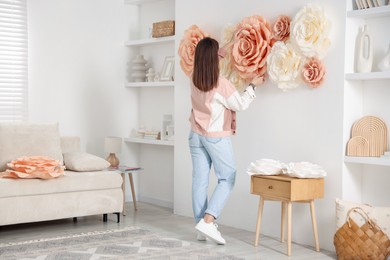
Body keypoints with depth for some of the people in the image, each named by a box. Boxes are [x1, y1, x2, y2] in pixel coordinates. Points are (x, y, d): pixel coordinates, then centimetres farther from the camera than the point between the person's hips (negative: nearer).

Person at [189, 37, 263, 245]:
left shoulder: (194, 80, 1)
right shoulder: (221, 83, -18)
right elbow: (241, 104, -10)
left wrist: (217, 54, 29)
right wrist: (253, 86, 4)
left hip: (196, 135, 6)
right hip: (216, 137, -6)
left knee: (200, 179, 5)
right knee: (227, 179, 4)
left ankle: (201, 225, 9)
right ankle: (208, 221, -9)